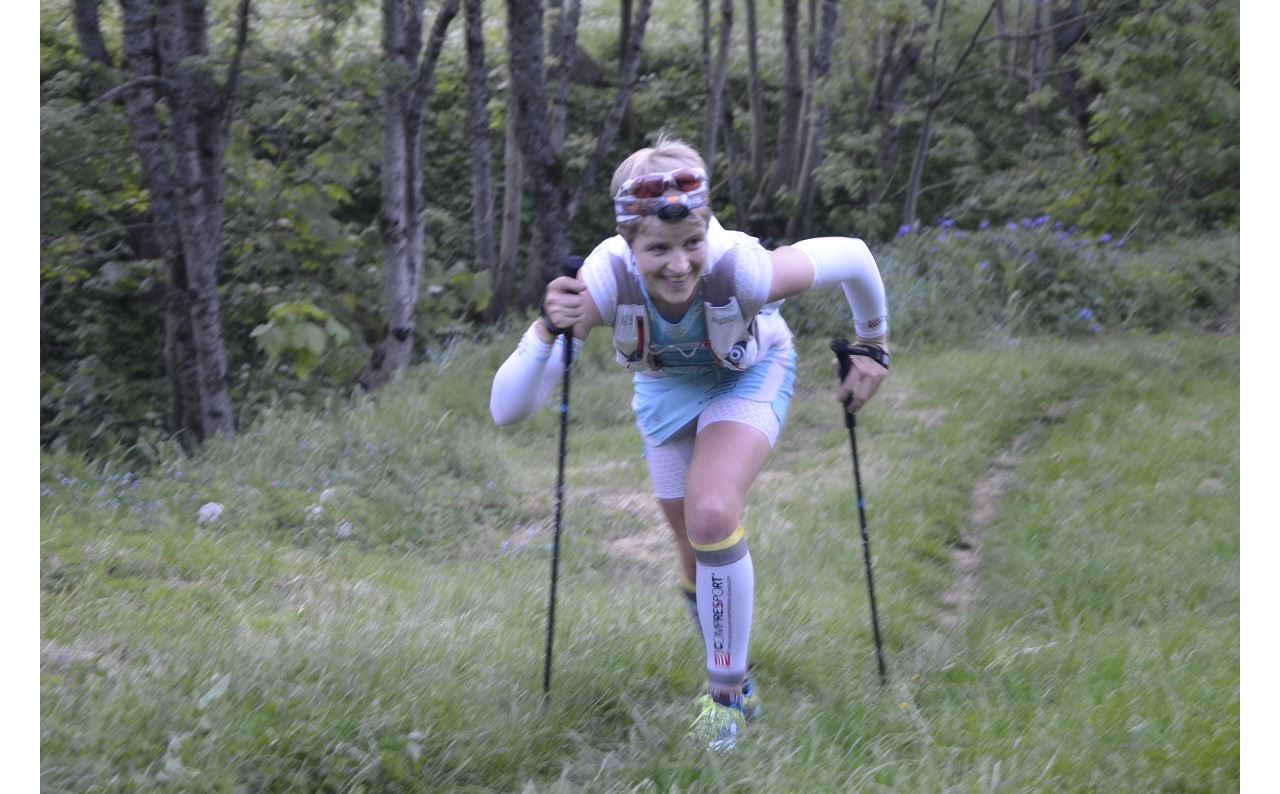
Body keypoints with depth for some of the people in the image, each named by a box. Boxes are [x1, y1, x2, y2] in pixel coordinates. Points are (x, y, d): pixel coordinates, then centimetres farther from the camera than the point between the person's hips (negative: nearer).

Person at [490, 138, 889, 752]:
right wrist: (549, 331, -58)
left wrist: (873, 347, -8)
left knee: (712, 517, -24)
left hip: (749, 377, -2)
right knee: (700, 560, 8)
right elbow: (506, 410, -41)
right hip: (664, 387, 2)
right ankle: (731, 675, 38)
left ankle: (728, 692, -3)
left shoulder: (740, 269, -41)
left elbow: (852, 255, -23)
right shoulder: (606, 278, -38)